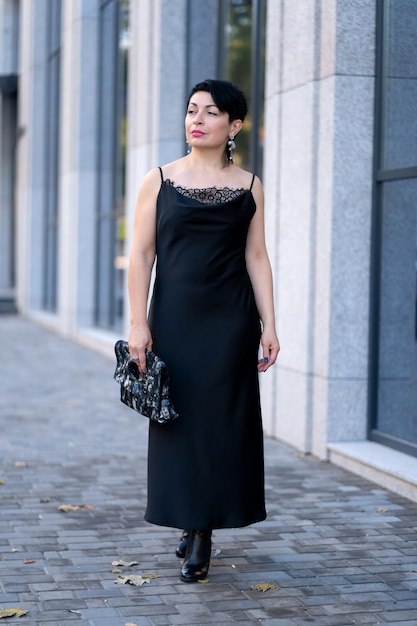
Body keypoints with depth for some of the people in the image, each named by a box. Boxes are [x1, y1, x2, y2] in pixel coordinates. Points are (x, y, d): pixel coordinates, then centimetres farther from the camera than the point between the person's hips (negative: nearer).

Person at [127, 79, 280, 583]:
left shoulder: (249, 187, 5)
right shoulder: (159, 181, 3)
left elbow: (256, 258, 5)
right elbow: (141, 255, 1)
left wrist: (269, 325, 0)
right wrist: (138, 323, -6)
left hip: (231, 320, 0)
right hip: (174, 317, 0)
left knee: (223, 419, 1)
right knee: (179, 418, 4)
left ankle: (203, 530, 11)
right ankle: (189, 520, 20)